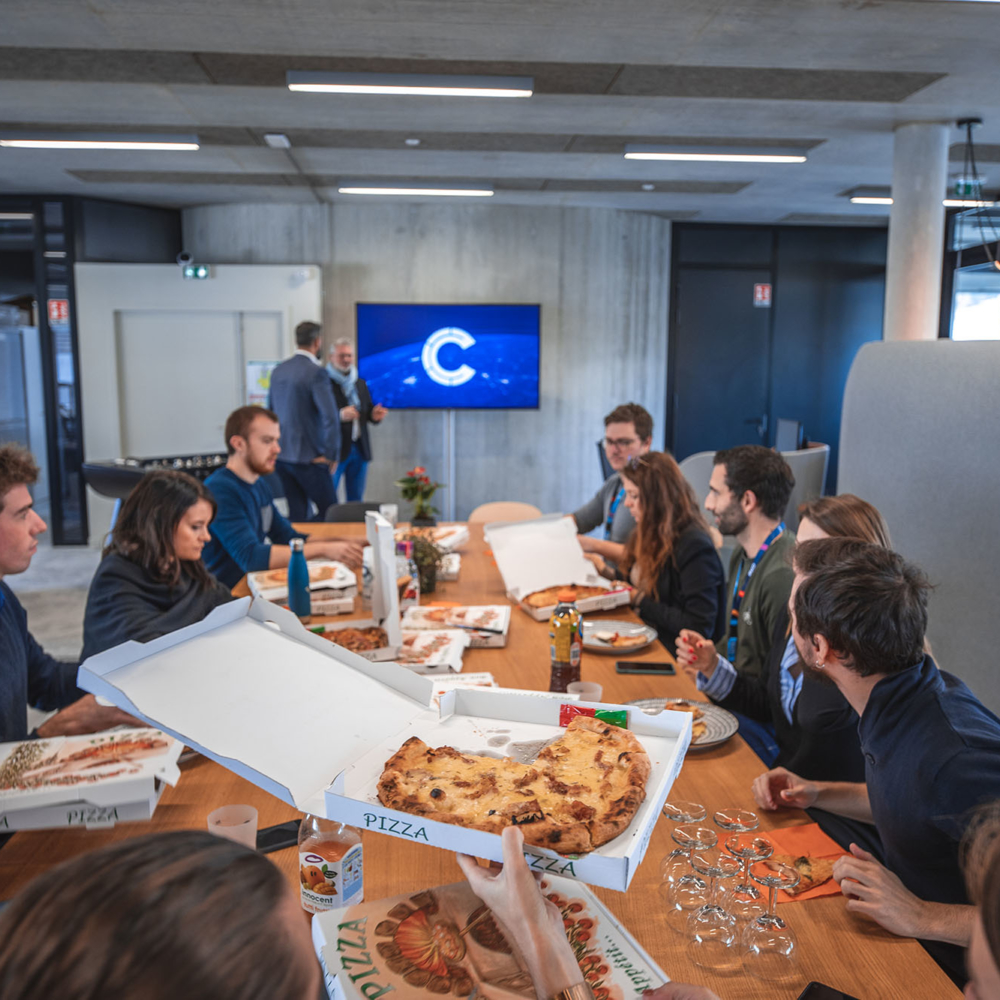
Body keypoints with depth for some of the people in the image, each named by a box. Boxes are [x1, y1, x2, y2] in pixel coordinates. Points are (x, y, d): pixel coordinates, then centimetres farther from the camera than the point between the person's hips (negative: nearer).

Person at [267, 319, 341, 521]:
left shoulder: (278, 371, 10)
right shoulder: (316, 372, -14)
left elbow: (270, 412, 18)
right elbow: (330, 416, -22)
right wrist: (331, 455, -12)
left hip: (282, 454, 8)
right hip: (307, 457, -8)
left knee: (297, 515, 12)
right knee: (329, 511, 4)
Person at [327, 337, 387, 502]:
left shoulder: (361, 383, 17)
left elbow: (367, 411, 19)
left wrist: (374, 415, -3)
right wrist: (340, 415, -30)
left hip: (360, 450, 7)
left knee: (356, 500, 11)